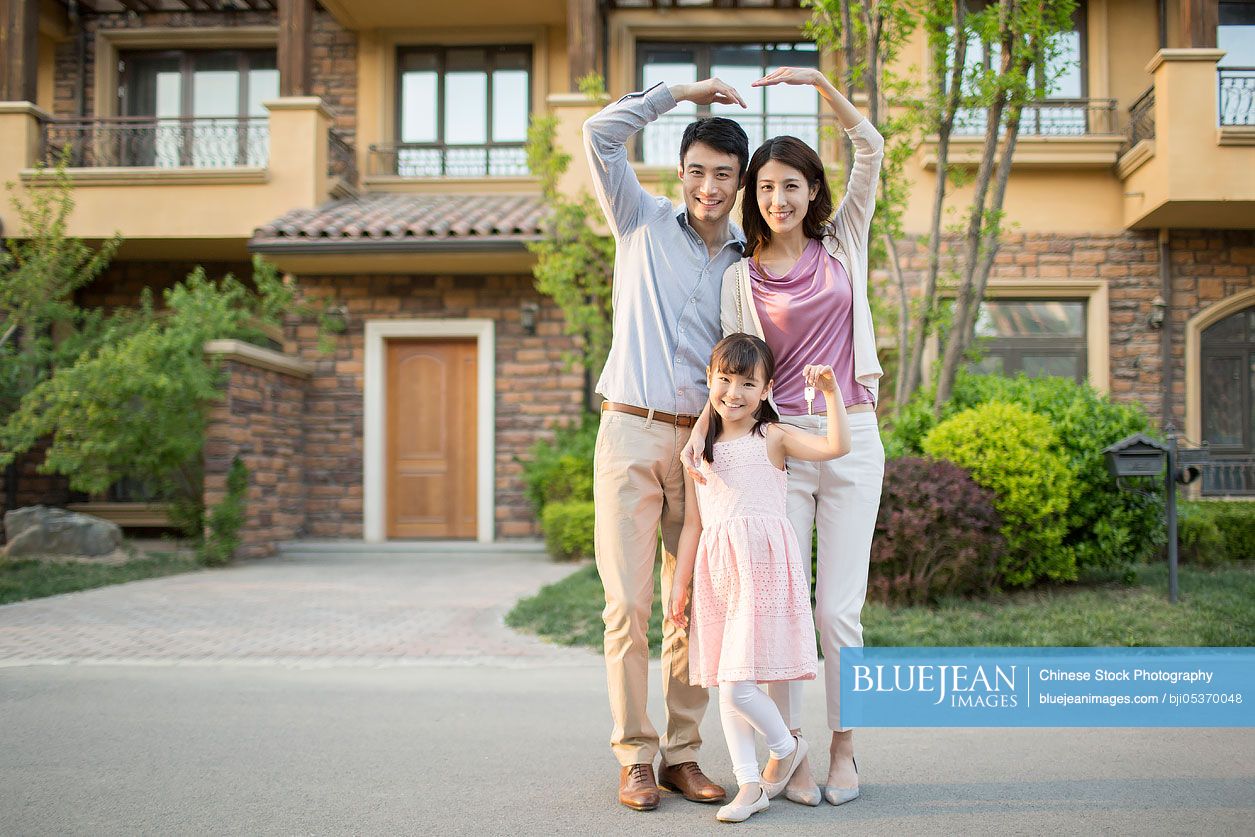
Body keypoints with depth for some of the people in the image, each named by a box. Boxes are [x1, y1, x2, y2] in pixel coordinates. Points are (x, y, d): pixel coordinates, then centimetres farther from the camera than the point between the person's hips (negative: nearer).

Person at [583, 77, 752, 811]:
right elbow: (602, 135, -1)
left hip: (702, 442, 3)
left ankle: (683, 753, 14)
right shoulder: (645, 224, 7)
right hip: (631, 433, -2)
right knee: (630, 605, -3)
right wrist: (684, 91, 2)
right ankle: (635, 757, 6)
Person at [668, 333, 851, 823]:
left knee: (738, 685, -11)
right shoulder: (701, 448, 15)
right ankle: (750, 786, 15)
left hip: (763, 563, -5)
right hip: (715, 569, 5)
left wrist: (831, 392, -15)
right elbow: (692, 523, 16)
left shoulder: (774, 437, 4)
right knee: (725, 685, 5)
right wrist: (679, 583, 13)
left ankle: (786, 746, 17)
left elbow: (836, 447, -10)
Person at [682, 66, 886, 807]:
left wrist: (818, 82, -1)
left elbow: (871, 149, 7)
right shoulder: (742, 278, 8)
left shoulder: (842, 244, 11)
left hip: (851, 439, 0)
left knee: (840, 608, 2)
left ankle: (844, 751, 15)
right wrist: (703, 428, -15)